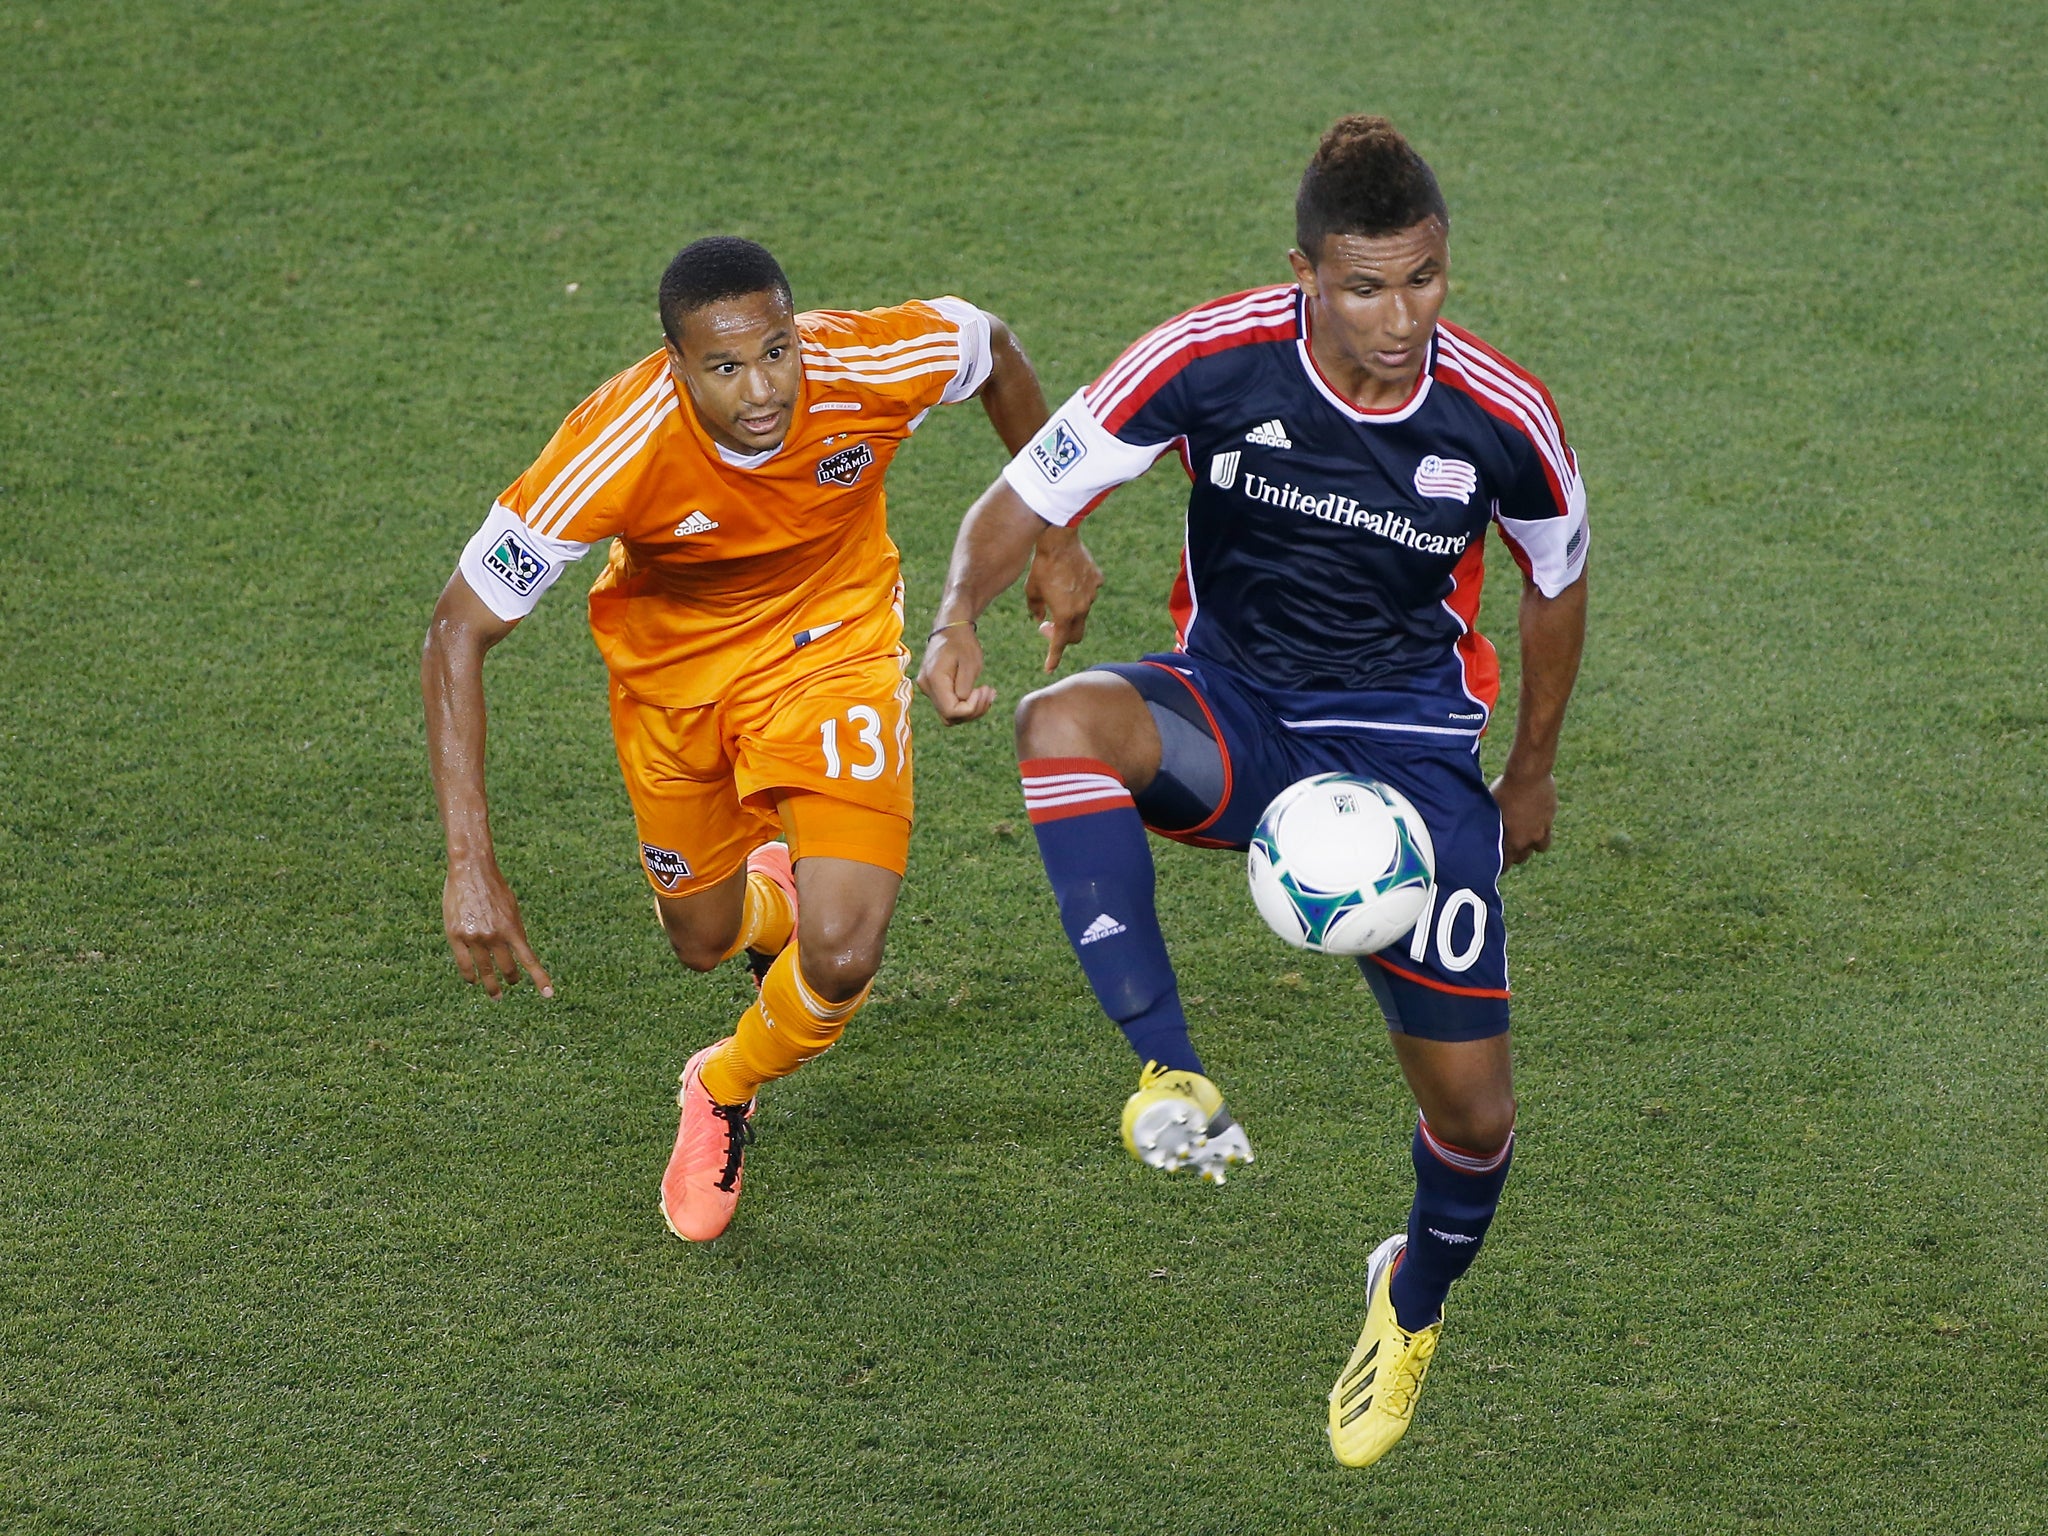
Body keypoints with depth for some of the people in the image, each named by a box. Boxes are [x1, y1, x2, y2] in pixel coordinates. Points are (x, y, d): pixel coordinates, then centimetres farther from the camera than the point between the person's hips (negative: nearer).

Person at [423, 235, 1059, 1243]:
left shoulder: (870, 367, -33)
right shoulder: (616, 449, -37)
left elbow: (994, 348, -7)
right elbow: (459, 631, -30)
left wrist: (1053, 535, 5)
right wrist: (470, 866, -37)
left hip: (833, 644, 0)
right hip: (670, 660, 0)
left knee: (841, 961, -16)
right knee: (704, 939, 19)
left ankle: (726, 1092, 19)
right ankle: (768, 896, 58)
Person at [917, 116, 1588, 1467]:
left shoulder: (1502, 418, -15)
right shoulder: (1209, 362, -19)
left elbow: (1556, 581, 7)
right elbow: (1028, 499, -12)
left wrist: (1533, 772, 17)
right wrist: (961, 616, -33)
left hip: (1409, 739, 0)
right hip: (1231, 709, 0)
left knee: (1471, 1107, -4)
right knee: (1064, 722, -37)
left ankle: (1415, 1302, 33)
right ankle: (1175, 1081, -37)